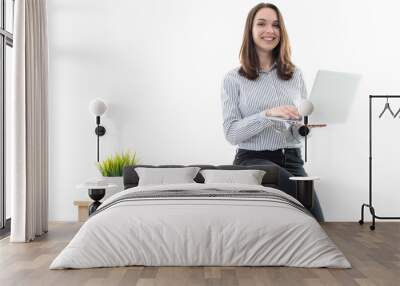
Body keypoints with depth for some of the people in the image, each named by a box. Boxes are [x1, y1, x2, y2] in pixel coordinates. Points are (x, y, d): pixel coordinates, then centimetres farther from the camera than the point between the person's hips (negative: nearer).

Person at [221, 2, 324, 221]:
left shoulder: (295, 75, 11)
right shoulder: (233, 79, 1)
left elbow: (303, 125, 16)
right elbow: (231, 133, -7)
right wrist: (268, 114, -22)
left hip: (292, 159, 4)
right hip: (253, 159, -3)